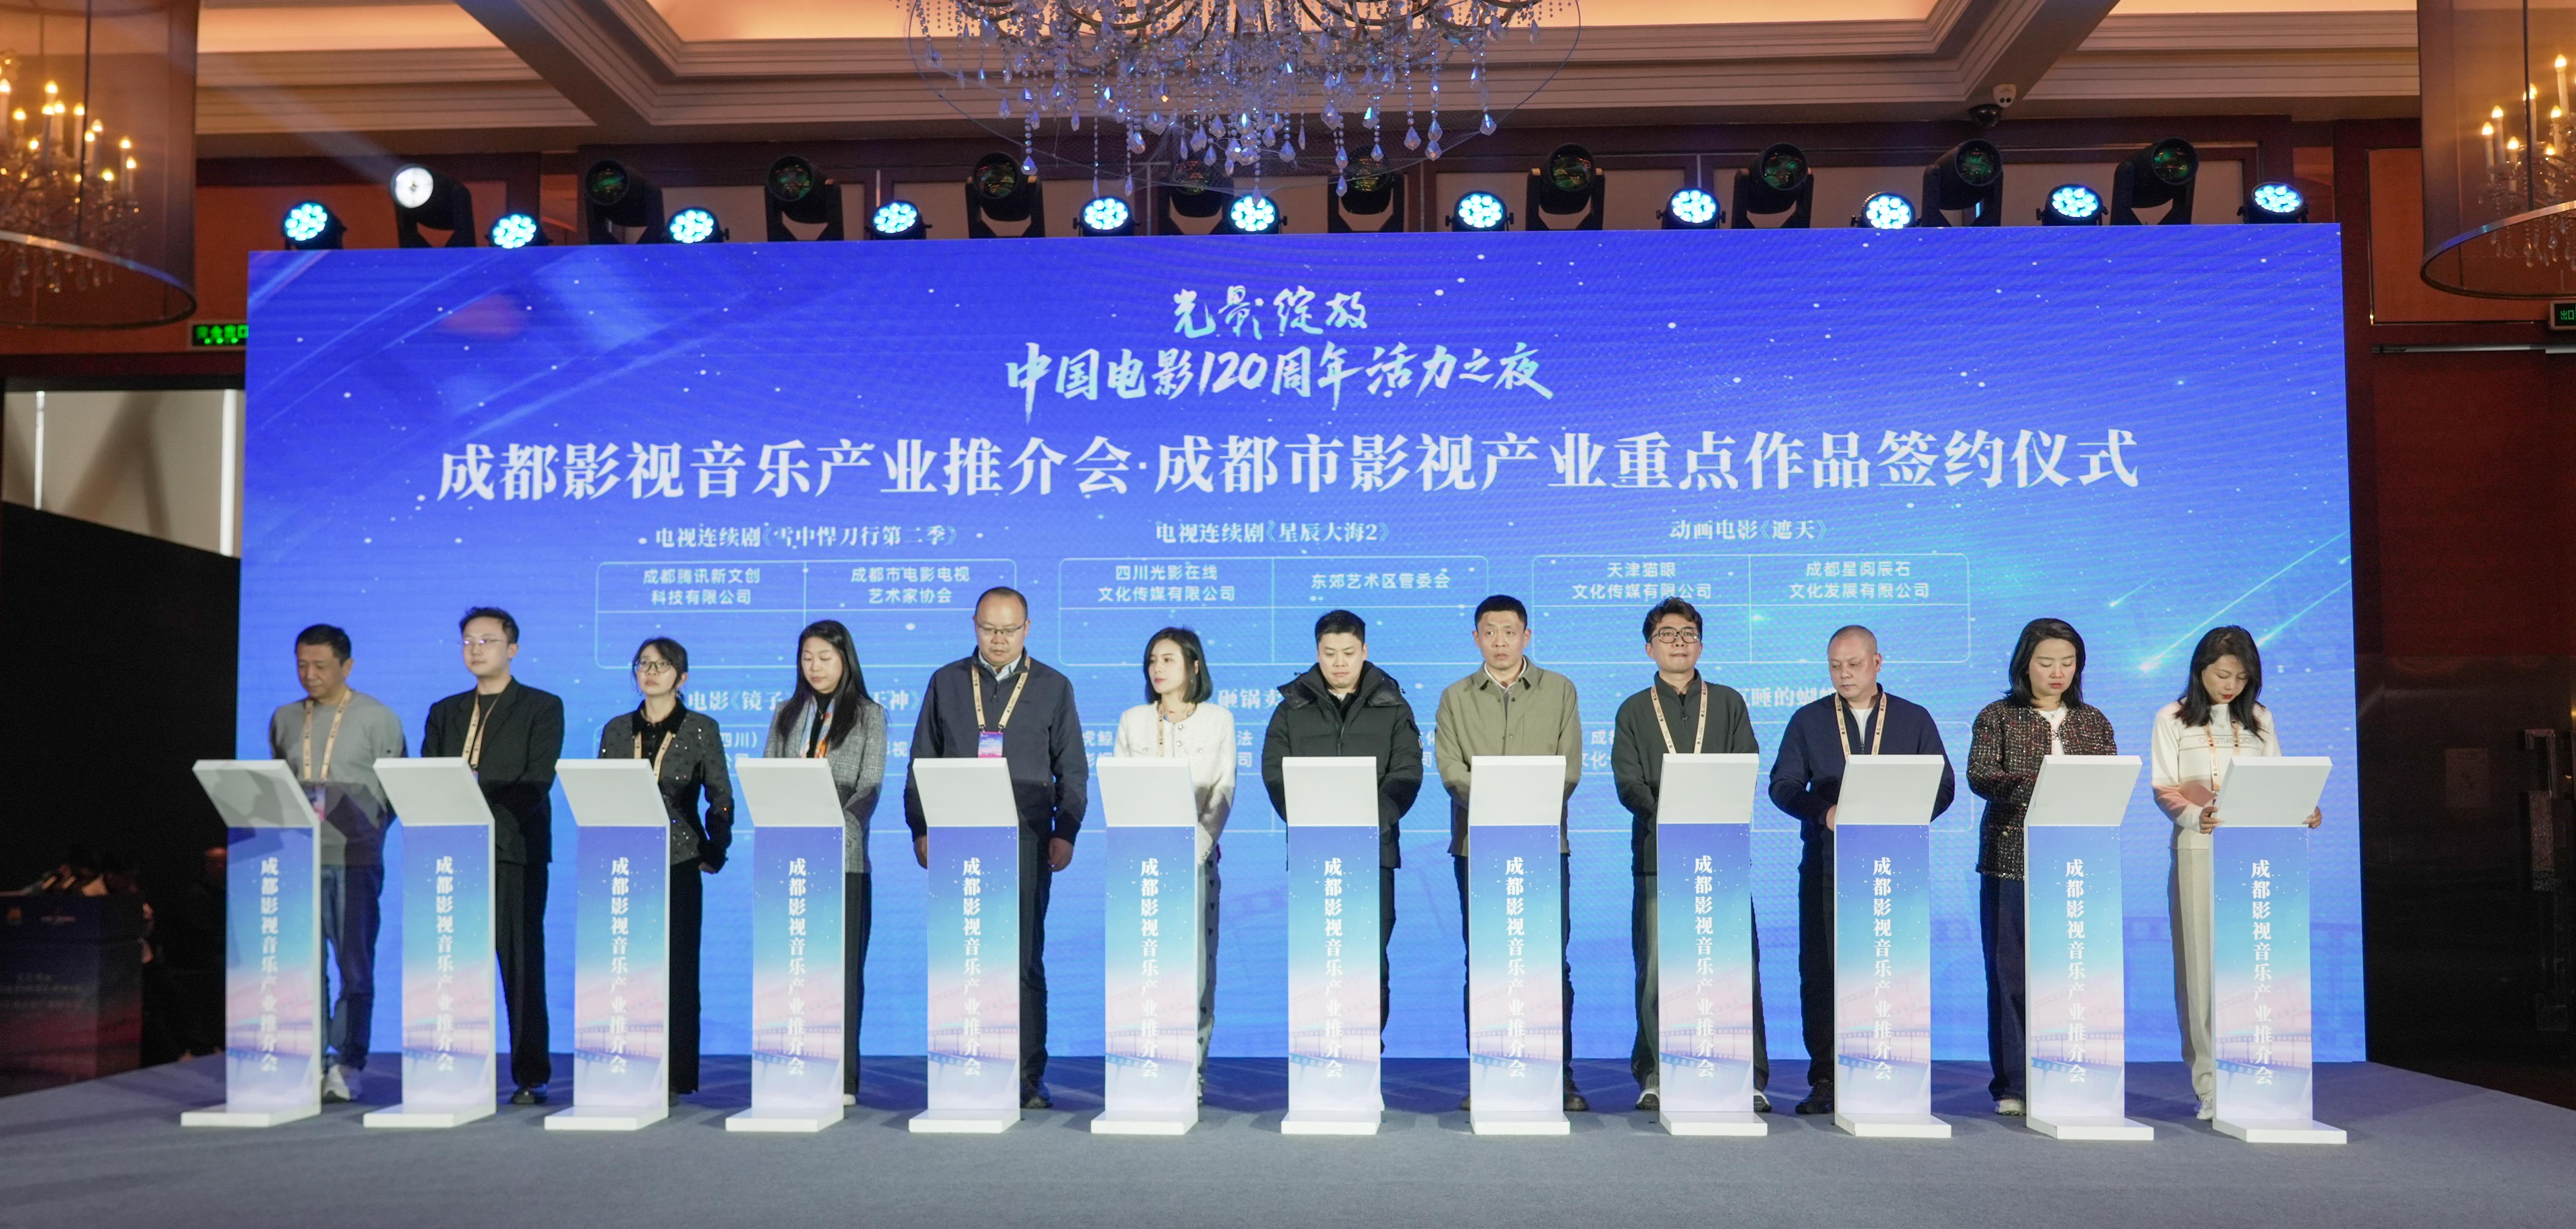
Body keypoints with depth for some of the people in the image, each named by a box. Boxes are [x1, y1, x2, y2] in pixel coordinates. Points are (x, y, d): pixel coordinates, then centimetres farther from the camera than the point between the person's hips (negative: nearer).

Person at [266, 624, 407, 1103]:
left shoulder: (377, 718, 1)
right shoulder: (285, 719, 13)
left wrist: (365, 828, -11)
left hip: (354, 859, -4)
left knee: (355, 968, -1)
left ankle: (349, 1065, 3)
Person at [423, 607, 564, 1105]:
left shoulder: (542, 708, 6)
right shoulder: (445, 712, 20)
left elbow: (536, 783, -5)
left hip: (514, 852, -4)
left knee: (522, 967, -5)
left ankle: (531, 1077, -1)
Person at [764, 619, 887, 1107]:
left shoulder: (868, 715, 5)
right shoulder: (787, 715, 16)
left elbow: (869, 786, -3)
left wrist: (832, 827, -17)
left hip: (844, 856, -3)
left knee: (843, 965, -2)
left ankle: (842, 1080, 1)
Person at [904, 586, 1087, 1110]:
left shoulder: (1053, 687, 9)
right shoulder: (946, 683, 12)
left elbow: (1072, 770, 8)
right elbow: (922, 763, 12)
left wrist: (1065, 832, -2)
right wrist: (921, 828, 2)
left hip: (1026, 840, -1)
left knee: (1025, 961, -1)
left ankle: (1029, 1077, 3)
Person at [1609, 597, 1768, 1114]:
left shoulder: (1729, 703, 15)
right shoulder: (1633, 712, 13)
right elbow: (1628, 783, 2)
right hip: (1657, 853, 0)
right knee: (1655, 970, -2)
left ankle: (1749, 1078, 2)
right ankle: (1655, 1077, 7)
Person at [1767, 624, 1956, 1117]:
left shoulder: (1915, 720, 11)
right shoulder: (1808, 720, 11)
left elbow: (1942, 786, 7)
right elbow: (1783, 784, 6)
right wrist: (1824, 812, -13)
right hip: (1827, 863, 0)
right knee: (1821, 970, -2)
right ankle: (1824, 1081, 3)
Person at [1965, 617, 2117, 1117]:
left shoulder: (2093, 722, 15)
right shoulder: (1997, 717, 5)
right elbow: (1980, 776, -8)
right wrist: (2039, 789, -23)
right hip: (2011, 860, -2)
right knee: (2010, 972, -1)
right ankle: (2014, 1086, 6)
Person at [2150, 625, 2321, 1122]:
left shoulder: (2259, 721, 15)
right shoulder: (2173, 720, 5)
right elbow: (2164, 788, -1)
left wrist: (2303, 810, -9)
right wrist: (2195, 816, -21)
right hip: (2199, 851, -2)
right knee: (2203, 964, -4)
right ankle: (2210, 1085, 0)